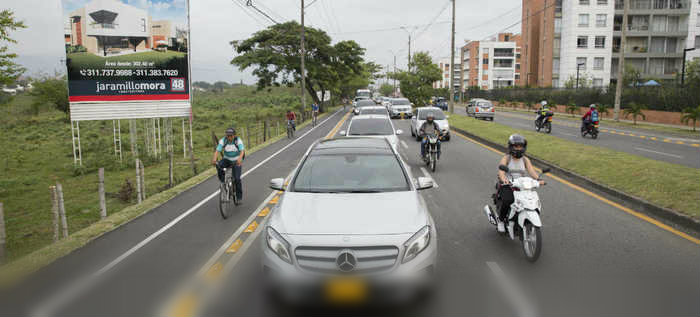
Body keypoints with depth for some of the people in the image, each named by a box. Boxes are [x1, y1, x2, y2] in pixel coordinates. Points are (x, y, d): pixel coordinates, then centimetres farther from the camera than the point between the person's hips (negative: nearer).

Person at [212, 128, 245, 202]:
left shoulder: (238, 140, -19)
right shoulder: (223, 141, -15)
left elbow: (242, 150, -33)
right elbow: (217, 150, -25)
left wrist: (240, 158, -54)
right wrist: (214, 159, -45)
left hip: (236, 161, -2)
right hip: (227, 159, 2)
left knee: (237, 178, -14)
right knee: (218, 165, -31)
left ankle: (239, 196, 3)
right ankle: (223, 181, -10)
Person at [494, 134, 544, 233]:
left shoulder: (525, 160, 9)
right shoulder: (506, 158, -2)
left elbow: (531, 171, -6)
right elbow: (501, 171, -20)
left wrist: (538, 180, -28)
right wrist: (504, 179, -42)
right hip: (507, 185, -4)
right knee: (508, 200, -33)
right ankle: (500, 219, -7)